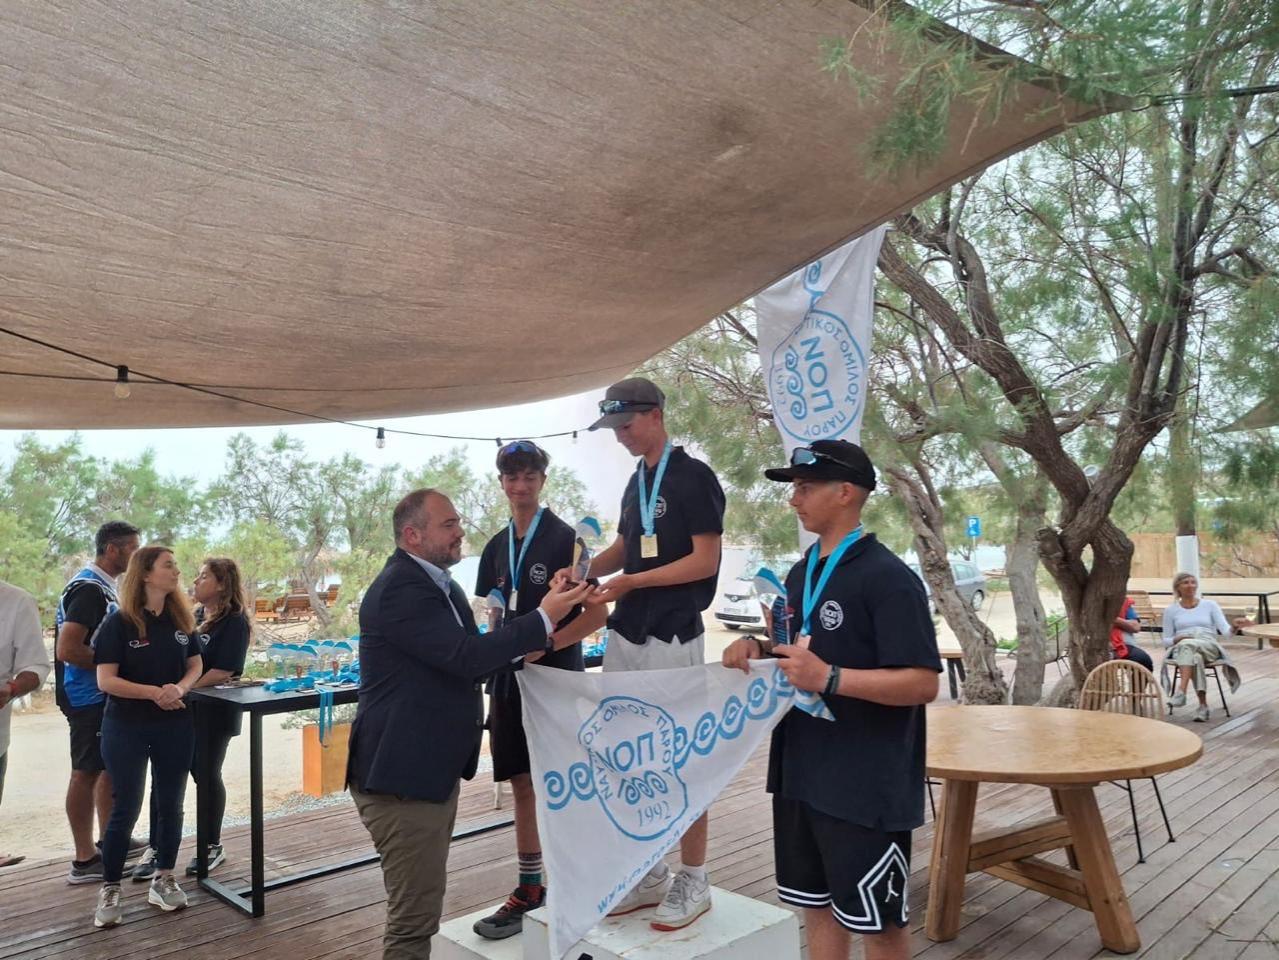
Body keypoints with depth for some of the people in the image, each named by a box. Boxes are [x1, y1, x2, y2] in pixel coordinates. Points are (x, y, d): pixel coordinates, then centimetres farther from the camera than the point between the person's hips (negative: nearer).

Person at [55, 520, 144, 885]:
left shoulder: (102, 586, 11)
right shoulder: (88, 589, -20)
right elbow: (67, 649, -26)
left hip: (102, 696, 10)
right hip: (88, 698, -10)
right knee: (86, 773, -1)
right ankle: (85, 861, 9)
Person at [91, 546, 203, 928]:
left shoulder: (180, 619, 2)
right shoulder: (119, 622, -11)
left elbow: (195, 666, 8)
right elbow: (106, 680, -14)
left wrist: (179, 689, -13)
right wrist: (155, 692, -24)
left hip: (175, 725, 4)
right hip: (126, 727, -4)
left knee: (170, 803, 10)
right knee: (126, 808, 2)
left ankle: (163, 880, 25)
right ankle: (109, 890, 16)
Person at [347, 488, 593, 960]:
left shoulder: (436, 583, 12)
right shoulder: (400, 589, -21)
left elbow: (464, 659, 19)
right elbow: (466, 656, -28)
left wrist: (519, 647, 6)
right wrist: (543, 619, -23)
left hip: (433, 767, 10)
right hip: (402, 773, -10)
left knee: (421, 907, 21)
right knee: (414, 916, -1)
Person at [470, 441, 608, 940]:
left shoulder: (564, 538, -10)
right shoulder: (497, 546, 9)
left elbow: (597, 614, -13)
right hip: (510, 679, 6)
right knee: (522, 784, 13)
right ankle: (529, 886, 27)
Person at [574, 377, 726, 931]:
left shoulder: (692, 478, -10)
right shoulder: (636, 482, 14)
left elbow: (705, 560, -14)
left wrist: (631, 582, -18)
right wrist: (583, 571, 4)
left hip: (672, 639, -8)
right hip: (626, 635, 8)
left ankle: (693, 881, 16)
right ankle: (650, 872, 26)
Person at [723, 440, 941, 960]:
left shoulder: (888, 578, -17)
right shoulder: (800, 573, 9)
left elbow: (923, 683, -20)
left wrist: (828, 678, -27)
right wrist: (757, 648, 0)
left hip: (866, 786, -7)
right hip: (801, 773, 8)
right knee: (816, 906, 19)